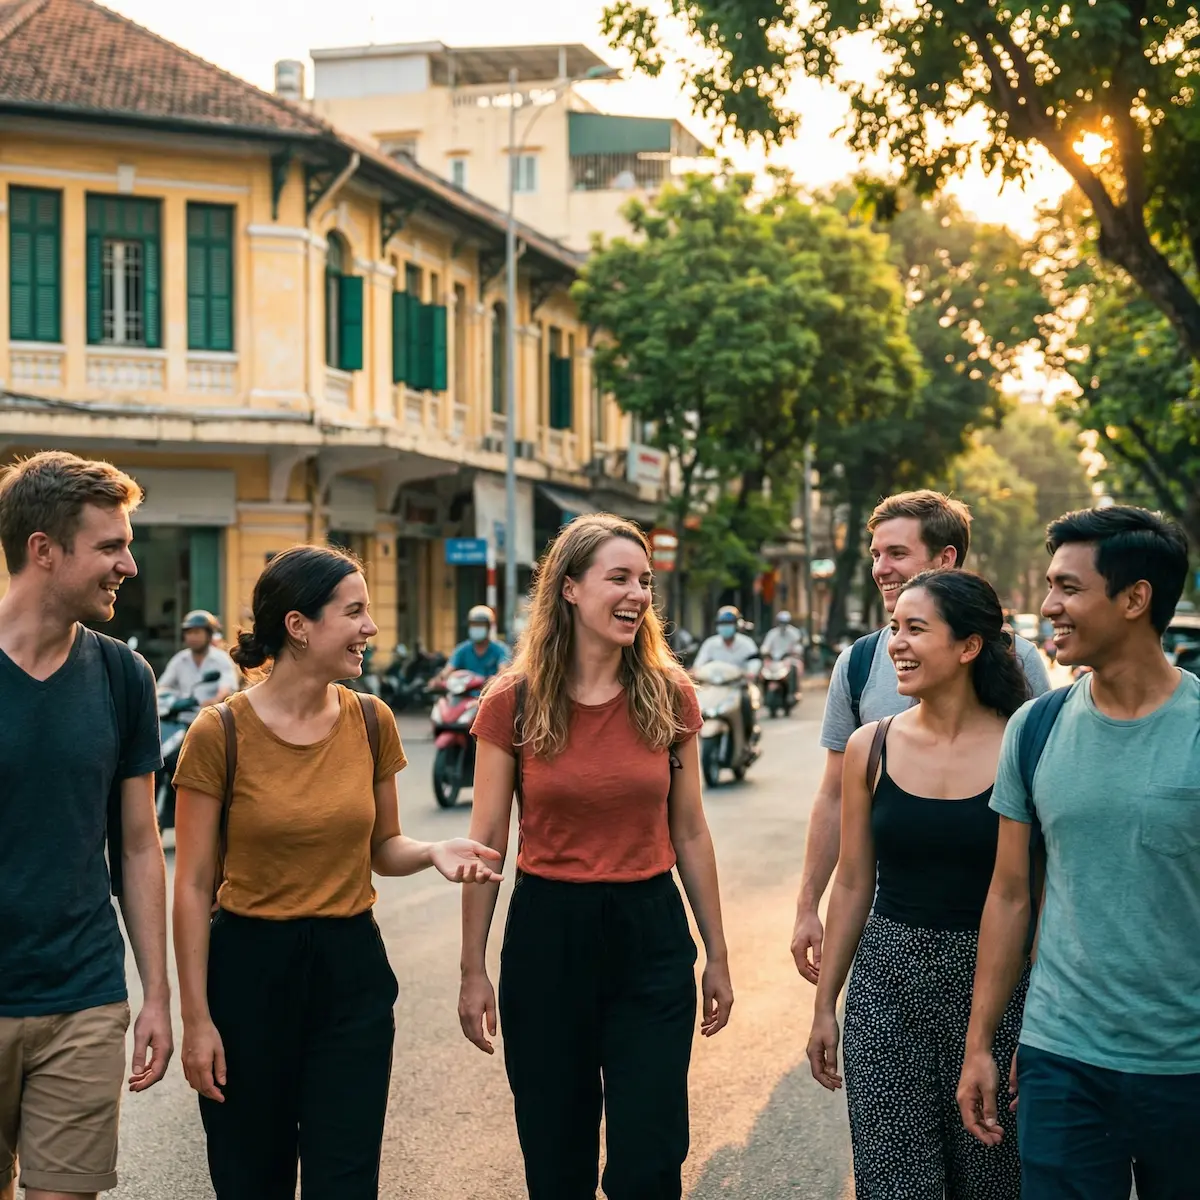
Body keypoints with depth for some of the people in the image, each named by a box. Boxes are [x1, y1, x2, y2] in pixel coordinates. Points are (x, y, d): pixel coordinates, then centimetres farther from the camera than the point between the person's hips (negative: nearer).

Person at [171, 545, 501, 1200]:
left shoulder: (370, 721, 1)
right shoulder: (221, 733, -11)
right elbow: (194, 885, -7)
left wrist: (434, 852, -10)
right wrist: (196, 1017, -9)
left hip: (351, 971, 3)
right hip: (248, 969, -3)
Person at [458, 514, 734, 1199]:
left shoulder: (670, 695, -1)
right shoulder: (514, 702, -5)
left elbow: (689, 833, 6)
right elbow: (486, 842, 0)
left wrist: (717, 955, 9)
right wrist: (473, 970, 0)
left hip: (650, 935, 1)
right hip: (547, 933, 0)